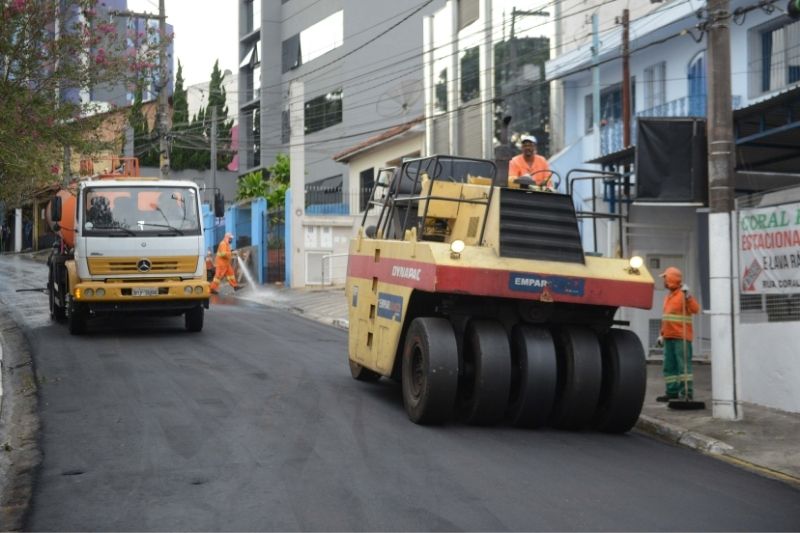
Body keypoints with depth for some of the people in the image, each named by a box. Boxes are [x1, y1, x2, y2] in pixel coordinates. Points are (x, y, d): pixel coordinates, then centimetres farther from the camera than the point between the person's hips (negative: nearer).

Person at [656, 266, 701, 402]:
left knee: (684, 364, -9)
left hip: (681, 337, -9)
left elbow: (695, 309, -19)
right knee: (669, 366, 10)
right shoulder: (667, 297, 19)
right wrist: (662, 334, 23)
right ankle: (672, 391, 15)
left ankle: (687, 392, -8)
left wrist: (688, 296, -29)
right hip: (669, 337, 9)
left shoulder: (683, 295, -7)